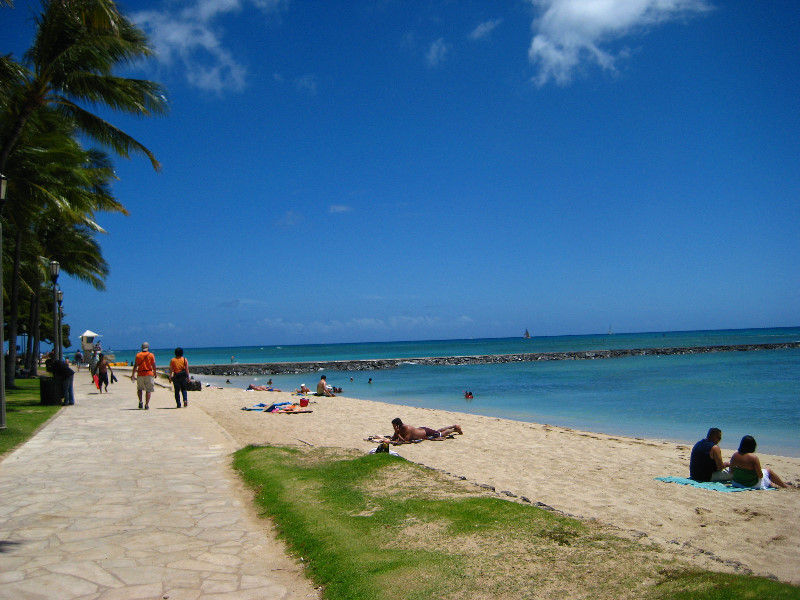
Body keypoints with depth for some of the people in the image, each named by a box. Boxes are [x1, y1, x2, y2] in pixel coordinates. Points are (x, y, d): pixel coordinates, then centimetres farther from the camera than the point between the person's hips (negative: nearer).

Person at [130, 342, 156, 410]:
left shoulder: (138, 355, 1)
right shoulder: (151, 355, -2)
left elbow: (135, 366, 0)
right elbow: (153, 366, -2)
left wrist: (133, 374, 6)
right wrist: (155, 373, 11)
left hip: (140, 374, 1)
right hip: (149, 374, -1)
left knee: (139, 388, 18)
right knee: (148, 390, 3)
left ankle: (140, 401, 1)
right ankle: (147, 404, -2)